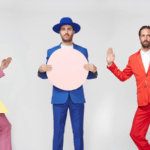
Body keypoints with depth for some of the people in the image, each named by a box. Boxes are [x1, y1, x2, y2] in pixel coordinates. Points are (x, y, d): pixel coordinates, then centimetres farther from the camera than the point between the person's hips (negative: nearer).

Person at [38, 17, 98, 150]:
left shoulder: (83, 51, 5)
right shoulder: (51, 52, 4)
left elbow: (86, 75, 4)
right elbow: (46, 76, 5)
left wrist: (93, 70, -18)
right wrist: (41, 70, -17)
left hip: (77, 98, 1)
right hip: (59, 98, 0)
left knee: (78, 132, 6)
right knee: (58, 132, 4)